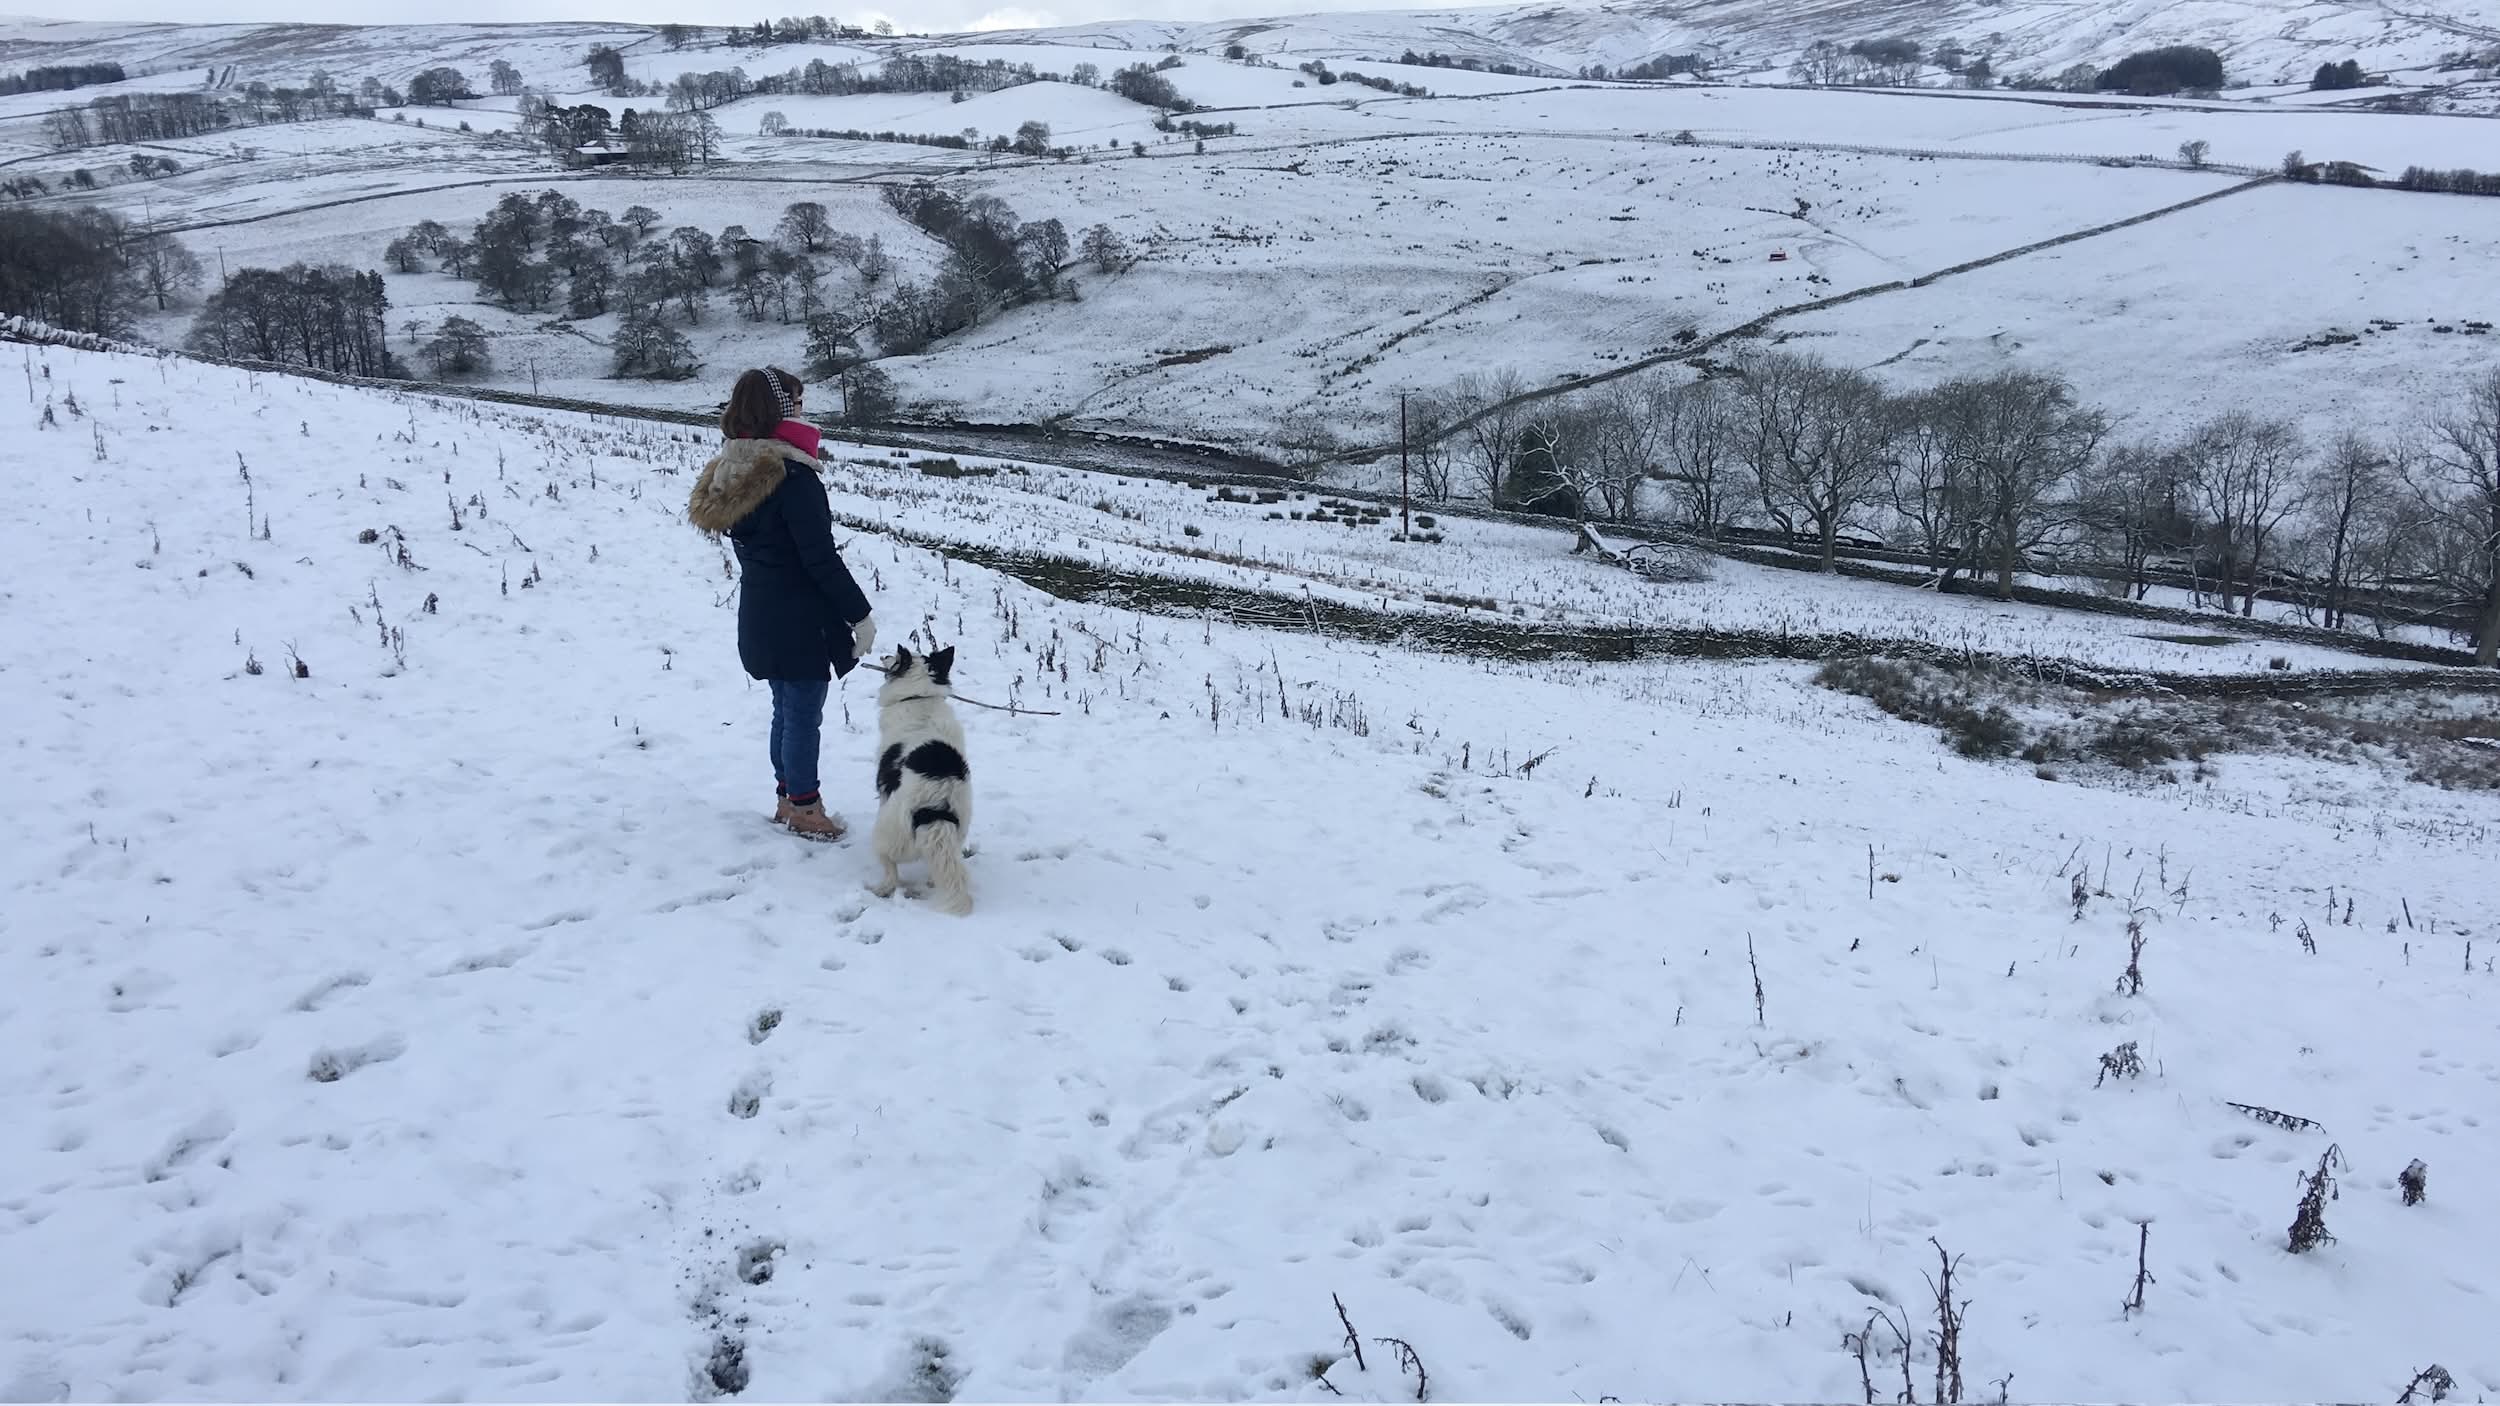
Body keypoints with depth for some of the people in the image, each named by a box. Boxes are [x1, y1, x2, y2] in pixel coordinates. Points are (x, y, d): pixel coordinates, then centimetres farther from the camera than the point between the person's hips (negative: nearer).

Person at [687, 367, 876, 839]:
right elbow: (821, 558, -22)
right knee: (804, 713, 3)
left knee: (787, 709, 20)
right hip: (801, 620, -9)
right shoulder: (793, 476, -22)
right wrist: (860, 613, -13)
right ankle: (805, 809, 14)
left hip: (761, 617, 9)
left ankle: (787, 798, 31)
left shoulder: (731, 473, 6)